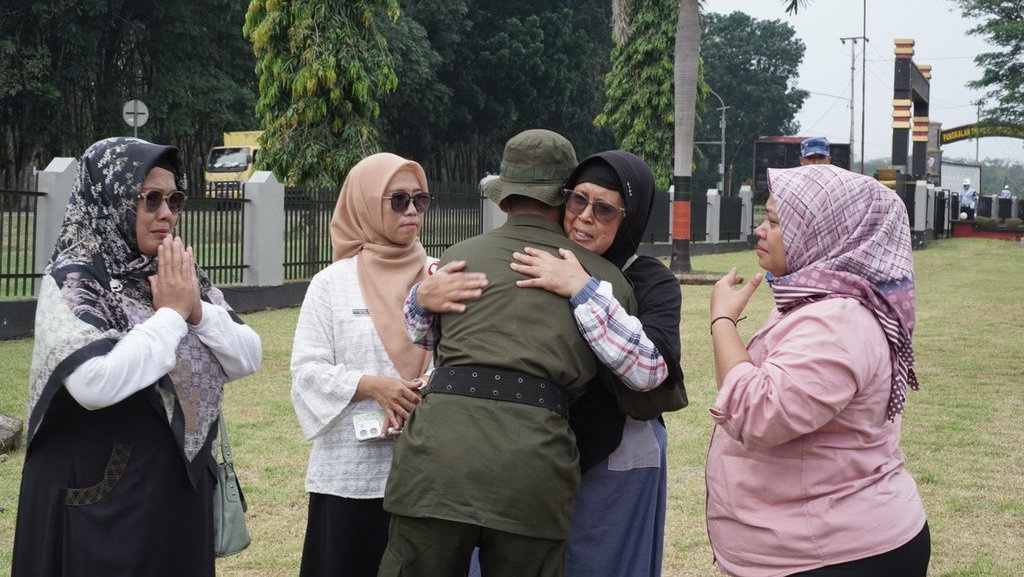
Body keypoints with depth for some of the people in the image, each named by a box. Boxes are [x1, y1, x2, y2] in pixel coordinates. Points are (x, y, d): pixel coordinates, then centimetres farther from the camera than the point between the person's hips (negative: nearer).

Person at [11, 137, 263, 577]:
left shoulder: (181, 275, 6)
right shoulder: (72, 282, -13)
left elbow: (248, 358, 3)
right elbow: (94, 384, -29)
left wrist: (198, 310, -13)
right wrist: (170, 314, -19)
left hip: (180, 485, 6)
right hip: (102, 495, -6)